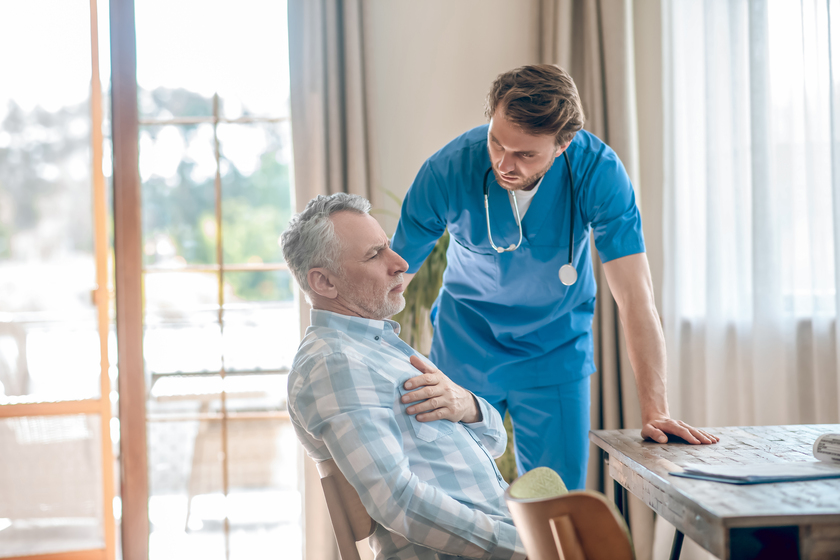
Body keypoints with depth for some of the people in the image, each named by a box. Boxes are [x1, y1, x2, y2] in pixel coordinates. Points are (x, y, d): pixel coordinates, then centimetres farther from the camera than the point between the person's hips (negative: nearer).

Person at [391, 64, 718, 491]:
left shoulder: (597, 171, -24)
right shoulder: (447, 171, -22)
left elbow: (636, 298, -24)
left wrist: (655, 412, -29)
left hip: (556, 355, 0)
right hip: (463, 353, 0)